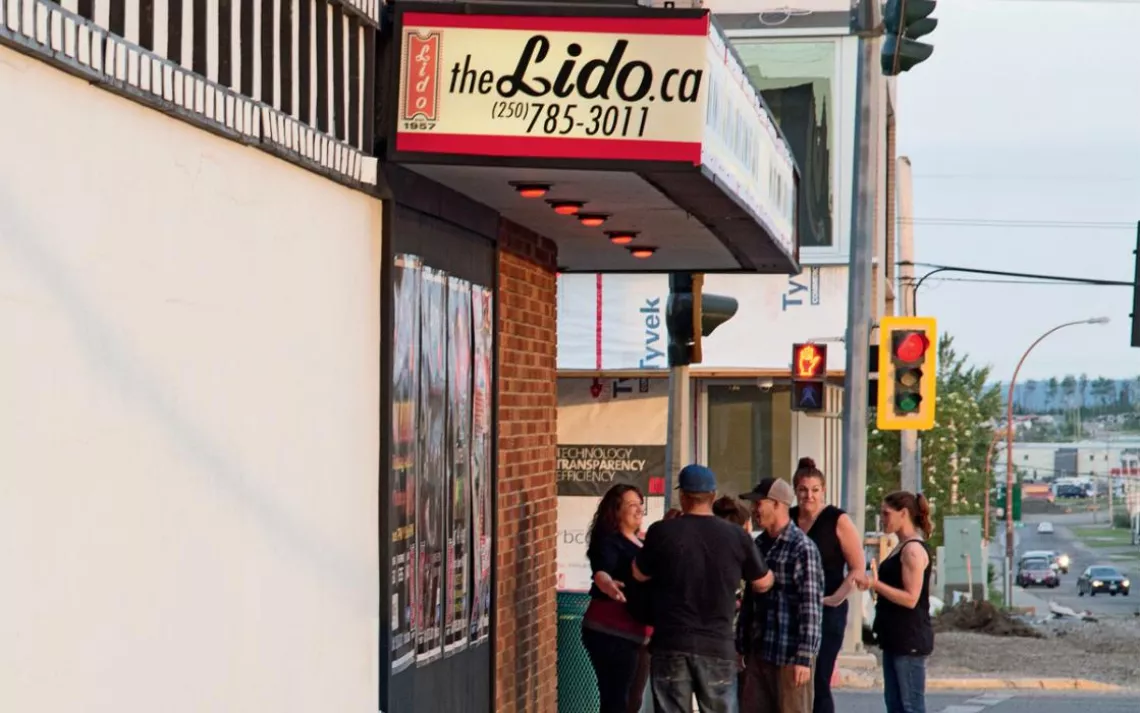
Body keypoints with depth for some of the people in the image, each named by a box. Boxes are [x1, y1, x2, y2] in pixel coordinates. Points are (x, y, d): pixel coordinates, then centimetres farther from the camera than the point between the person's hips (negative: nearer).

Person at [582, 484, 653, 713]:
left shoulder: (642, 543, 14)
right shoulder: (608, 541, -12)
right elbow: (601, 571, -33)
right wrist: (607, 583, -55)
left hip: (638, 633, 9)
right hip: (611, 633, -9)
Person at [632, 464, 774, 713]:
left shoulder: (662, 532, -6)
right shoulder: (736, 536, -1)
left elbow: (640, 574, 10)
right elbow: (762, 583, 12)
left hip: (670, 645, -1)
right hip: (718, 646, 1)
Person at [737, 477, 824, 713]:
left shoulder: (802, 548, -11)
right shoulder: (759, 544, 12)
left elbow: (811, 606, -15)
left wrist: (804, 657, -18)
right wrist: (741, 645, 14)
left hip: (790, 655, -7)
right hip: (758, 651, 7)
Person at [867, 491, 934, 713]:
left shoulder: (914, 550, -14)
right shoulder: (901, 548, 16)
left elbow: (911, 598, -22)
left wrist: (876, 584, -27)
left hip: (910, 639, -10)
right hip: (895, 638, 10)